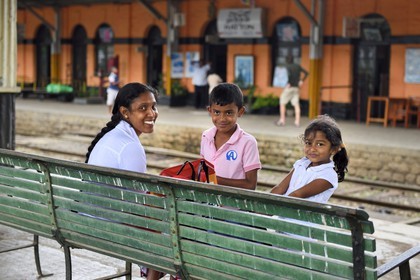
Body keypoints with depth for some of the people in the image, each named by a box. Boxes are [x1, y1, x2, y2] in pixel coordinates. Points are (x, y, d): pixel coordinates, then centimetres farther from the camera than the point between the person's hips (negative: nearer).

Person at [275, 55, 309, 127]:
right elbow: (306, 73, 9)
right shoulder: (298, 66, 9)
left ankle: (282, 120, 6)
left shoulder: (287, 66, -8)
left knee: (282, 103, 7)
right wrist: (302, 81, 11)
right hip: (296, 87, 5)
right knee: (296, 104, 4)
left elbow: (289, 74, -28)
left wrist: (289, 83, -20)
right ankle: (297, 121, 0)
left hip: (289, 87, -5)